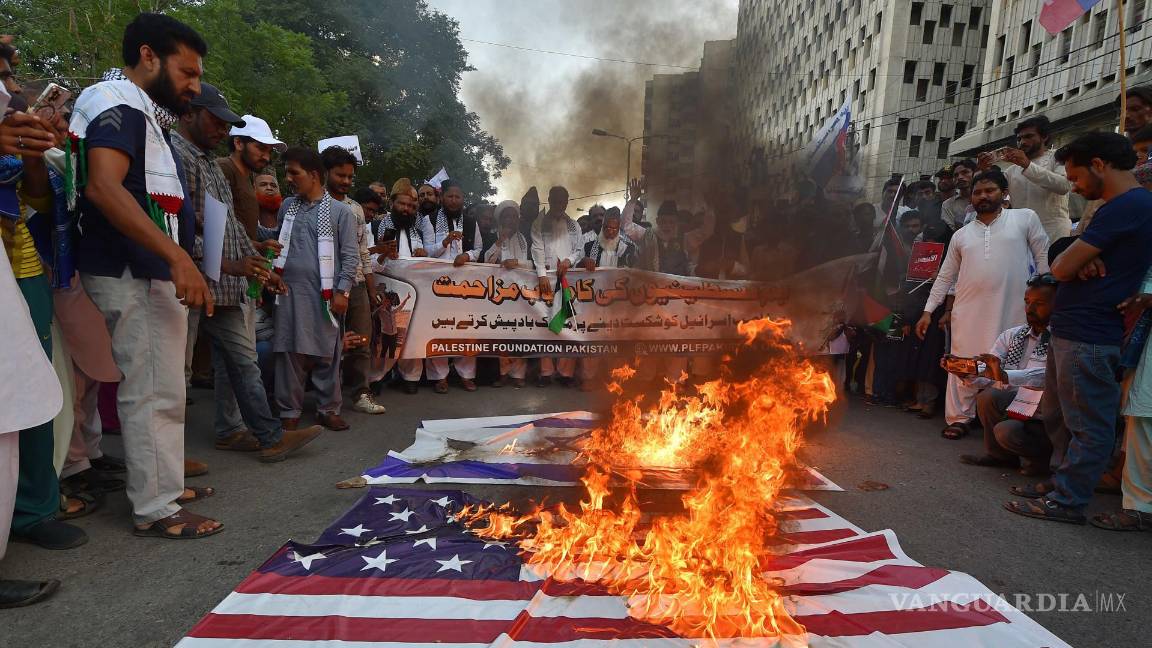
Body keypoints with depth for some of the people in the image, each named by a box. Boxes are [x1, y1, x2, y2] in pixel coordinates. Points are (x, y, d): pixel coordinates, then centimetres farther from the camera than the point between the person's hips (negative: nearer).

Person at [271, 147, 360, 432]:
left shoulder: (339, 211, 1)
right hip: (290, 291, 3)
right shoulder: (287, 207, 14)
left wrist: (342, 291, -8)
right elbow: (278, 243, 22)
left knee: (327, 354, 3)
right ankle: (290, 411, 14)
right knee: (290, 352, 4)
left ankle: (328, 409, 15)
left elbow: (350, 255, -1)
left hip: (325, 294, -3)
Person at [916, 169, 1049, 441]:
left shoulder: (1025, 218, 7)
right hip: (968, 311, 3)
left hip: (1013, 311, -2)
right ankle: (959, 418, 14)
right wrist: (928, 310, 10)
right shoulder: (961, 235, 14)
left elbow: (1044, 259, 5)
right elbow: (945, 277, 15)